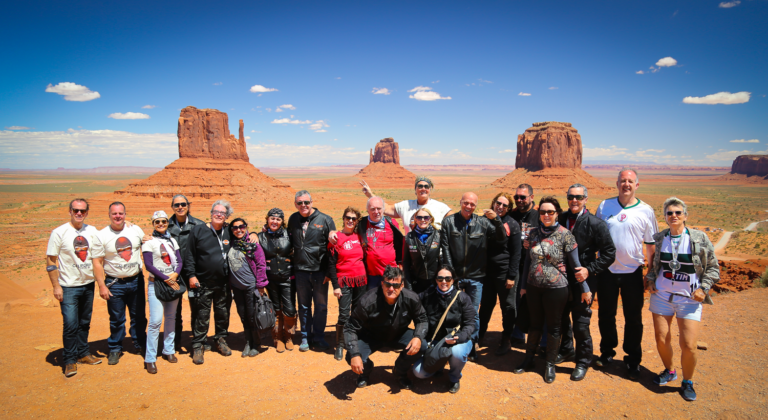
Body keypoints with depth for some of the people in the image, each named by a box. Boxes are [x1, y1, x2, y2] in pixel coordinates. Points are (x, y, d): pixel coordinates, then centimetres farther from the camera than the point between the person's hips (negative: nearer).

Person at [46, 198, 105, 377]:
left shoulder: (92, 232, 4)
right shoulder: (59, 232, -7)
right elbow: (50, 260, -6)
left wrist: (101, 284, 2)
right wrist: (56, 286, -10)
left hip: (88, 284, 4)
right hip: (69, 287, -4)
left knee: (85, 322, 14)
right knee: (70, 324, -4)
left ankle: (83, 354, 28)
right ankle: (69, 360, 11)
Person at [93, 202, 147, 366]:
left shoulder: (136, 230, 1)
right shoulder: (102, 235, -5)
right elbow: (97, 262, -4)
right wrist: (102, 286, -9)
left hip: (136, 280, 2)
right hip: (115, 283, -2)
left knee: (139, 316, 13)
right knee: (116, 319, 6)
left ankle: (140, 345, 29)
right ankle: (115, 349, 23)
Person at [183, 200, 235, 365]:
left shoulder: (229, 232, 4)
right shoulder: (198, 230, -3)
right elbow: (189, 255, -2)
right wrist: (191, 275, -7)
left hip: (224, 284, 3)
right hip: (203, 283, -3)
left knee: (223, 314, 13)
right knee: (202, 316, 2)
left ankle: (221, 340, 30)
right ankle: (198, 346, 15)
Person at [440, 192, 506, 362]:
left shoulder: (483, 223, -1)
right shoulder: (449, 222, -2)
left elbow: (502, 239, -4)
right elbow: (445, 249, -3)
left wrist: (496, 220, -20)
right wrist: (451, 273, -8)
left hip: (475, 277, 0)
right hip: (455, 276, 0)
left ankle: (472, 346, 23)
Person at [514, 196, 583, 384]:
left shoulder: (565, 235, -9)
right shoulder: (533, 234, 3)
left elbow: (575, 264, -6)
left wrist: (584, 288, -5)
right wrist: (523, 285, 11)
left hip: (556, 288, -4)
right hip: (533, 287, 4)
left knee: (553, 327, 10)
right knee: (535, 324, 16)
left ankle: (550, 365, 26)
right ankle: (529, 359, 32)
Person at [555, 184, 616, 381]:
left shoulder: (595, 224, -9)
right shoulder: (560, 219, 3)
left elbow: (609, 253, -7)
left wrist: (590, 269, -15)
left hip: (583, 281, -4)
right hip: (561, 278, 5)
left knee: (581, 324, 2)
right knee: (561, 317, 17)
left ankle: (583, 362, 21)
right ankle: (566, 350, 41)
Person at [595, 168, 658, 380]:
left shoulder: (646, 211, -2)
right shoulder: (604, 206, 1)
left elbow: (651, 244, 3)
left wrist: (652, 272, 1)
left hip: (632, 271, -1)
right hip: (606, 270, 1)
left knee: (633, 318, 7)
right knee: (605, 314, 13)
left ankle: (633, 360, 23)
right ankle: (607, 352, 31)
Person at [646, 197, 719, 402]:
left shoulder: (699, 239, -6)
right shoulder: (659, 238, 1)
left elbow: (713, 267, 1)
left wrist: (703, 288, -10)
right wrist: (650, 279, 1)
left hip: (689, 299, -2)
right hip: (661, 296, 2)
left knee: (688, 346, -5)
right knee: (661, 340, 6)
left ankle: (687, 382, 21)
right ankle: (669, 371, 34)